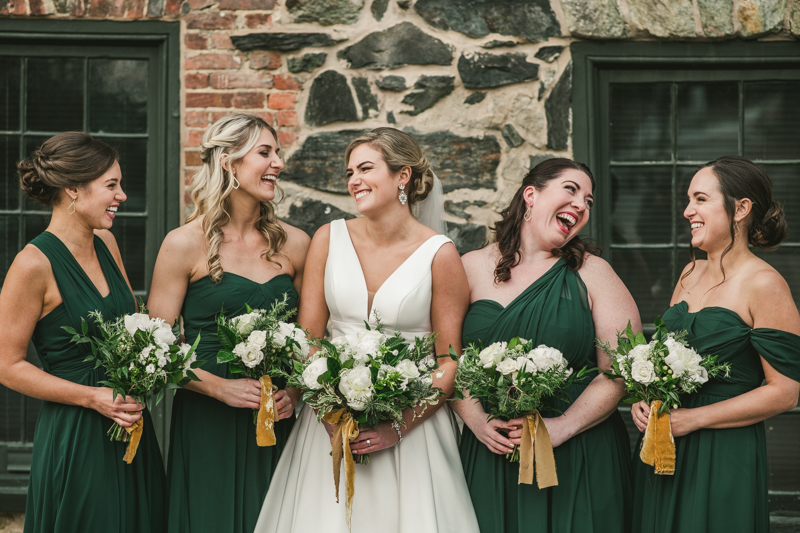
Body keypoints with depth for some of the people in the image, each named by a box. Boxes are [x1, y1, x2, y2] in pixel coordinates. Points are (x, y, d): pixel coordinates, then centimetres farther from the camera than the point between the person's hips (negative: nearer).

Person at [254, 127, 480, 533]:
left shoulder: (439, 254, -6)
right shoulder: (330, 238, 2)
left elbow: (450, 362, -5)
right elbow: (307, 336, 2)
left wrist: (399, 427, -14)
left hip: (411, 423, -2)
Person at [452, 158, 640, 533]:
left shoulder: (592, 273, 2)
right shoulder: (473, 268, 5)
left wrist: (561, 428, -14)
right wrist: (477, 421, -10)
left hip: (579, 458, -1)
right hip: (489, 455, 1)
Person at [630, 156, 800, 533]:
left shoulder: (764, 285, -12)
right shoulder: (690, 274, 10)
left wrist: (692, 418, -16)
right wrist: (644, 400, -1)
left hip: (726, 456, -7)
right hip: (662, 453, 7)